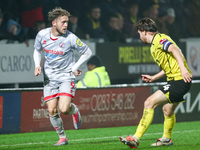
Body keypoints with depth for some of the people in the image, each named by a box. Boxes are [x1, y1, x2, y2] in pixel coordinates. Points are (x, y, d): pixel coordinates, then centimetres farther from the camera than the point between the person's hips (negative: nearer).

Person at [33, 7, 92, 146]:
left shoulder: (70, 38, -16)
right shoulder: (42, 35, -7)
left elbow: (88, 52, -4)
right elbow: (37, 50, 14)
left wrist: (74, 67, -8)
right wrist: (37, 65, -2)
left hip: (66, 76, -3)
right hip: (49, 77, 3)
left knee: (63, 109, -18)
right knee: (52, 111, -2)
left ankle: (74, 110, 18)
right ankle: (62, 137, 18)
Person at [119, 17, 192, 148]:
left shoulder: (159, 39, -9)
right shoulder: (154, 45, 22)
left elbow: (174, 49, -25)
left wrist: (183, 68, -36)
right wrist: (153, 78, 28)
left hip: (180, 80, -10)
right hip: (175, 80, 10)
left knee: (149, 103, -14)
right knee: (167, 110, 27)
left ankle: (136, 139, -15)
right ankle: (166, 139, 47)